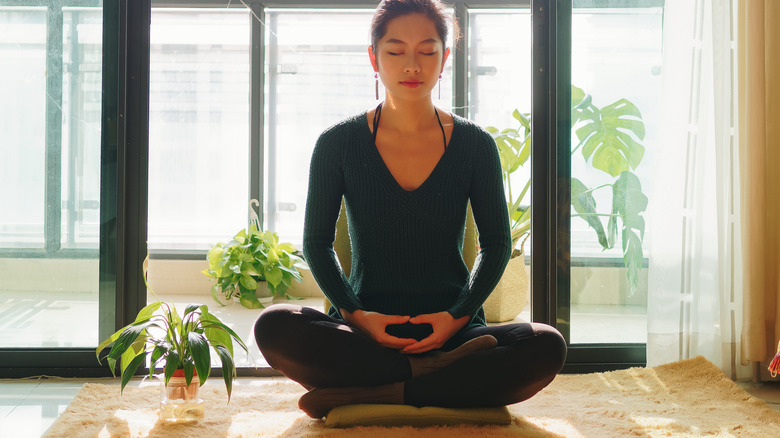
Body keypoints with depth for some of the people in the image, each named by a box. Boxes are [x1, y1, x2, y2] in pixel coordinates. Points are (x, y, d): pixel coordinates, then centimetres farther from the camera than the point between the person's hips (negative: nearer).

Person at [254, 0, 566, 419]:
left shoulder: (474, 144, 3)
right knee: (274, 327, -30)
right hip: (364, 335, 0)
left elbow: (496, 243, 9)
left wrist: (458, 315, -7)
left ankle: (368, 395, -25)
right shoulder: (338, 144, 2)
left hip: (451, 331, 1)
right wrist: (354, 314, -10)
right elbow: (317, 242, 7)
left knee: (546, 346, -28)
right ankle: (438, 374, -22)